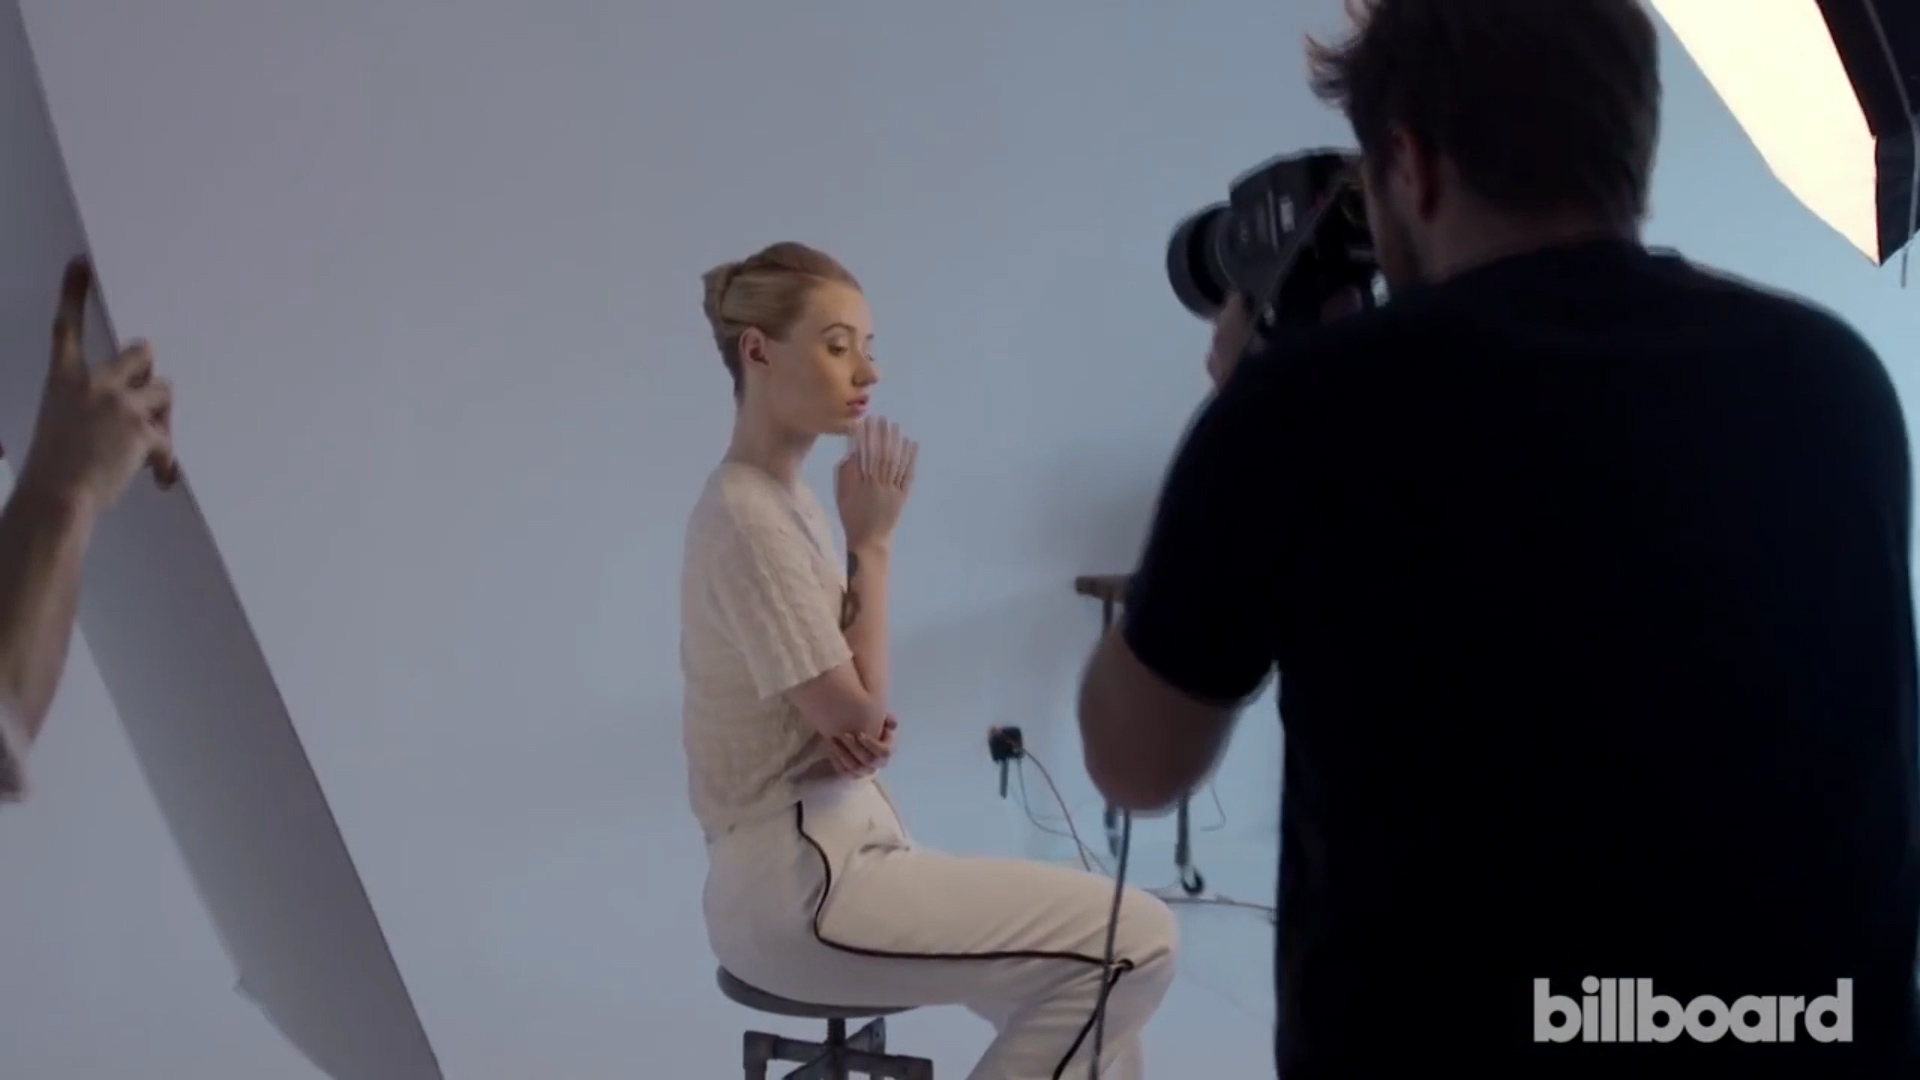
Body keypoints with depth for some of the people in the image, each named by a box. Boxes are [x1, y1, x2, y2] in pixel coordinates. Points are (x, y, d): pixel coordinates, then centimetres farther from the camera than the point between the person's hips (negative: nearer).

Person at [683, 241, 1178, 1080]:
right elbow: (852, 714, -16)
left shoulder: (781, 500, 12)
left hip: (830, 858, 10)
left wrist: (874, 731, -7)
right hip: (798, 888, -10)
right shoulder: (748, 517, -18)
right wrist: (874, 542, -10)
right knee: (1136, 939, -12)